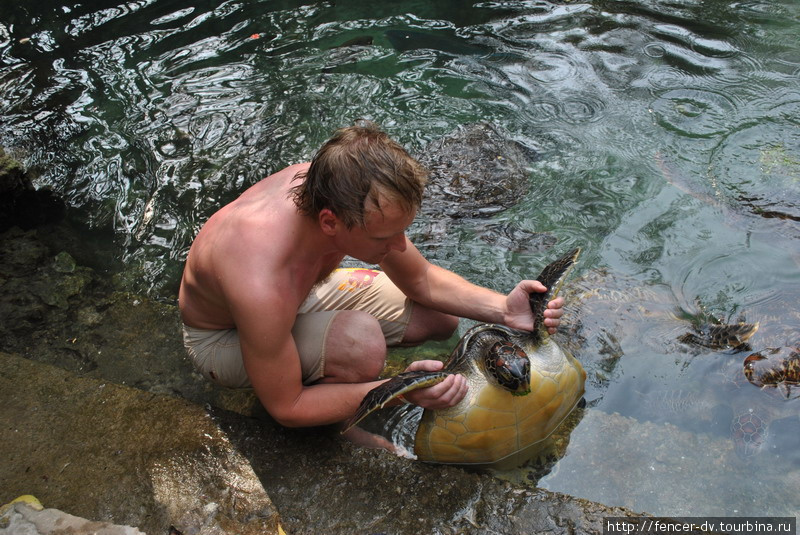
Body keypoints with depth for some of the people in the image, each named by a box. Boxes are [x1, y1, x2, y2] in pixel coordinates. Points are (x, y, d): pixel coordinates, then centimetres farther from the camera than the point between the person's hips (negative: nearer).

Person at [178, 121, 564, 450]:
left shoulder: (342, 193, -26)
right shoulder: (263, 288, -45)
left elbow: (423, 281, -9)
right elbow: (285, 408, -29)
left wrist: (502, 308, -23)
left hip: (302, 289, 6)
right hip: (224, 337, -6)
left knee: (440, 319, 3)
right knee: (362, 342, -36)